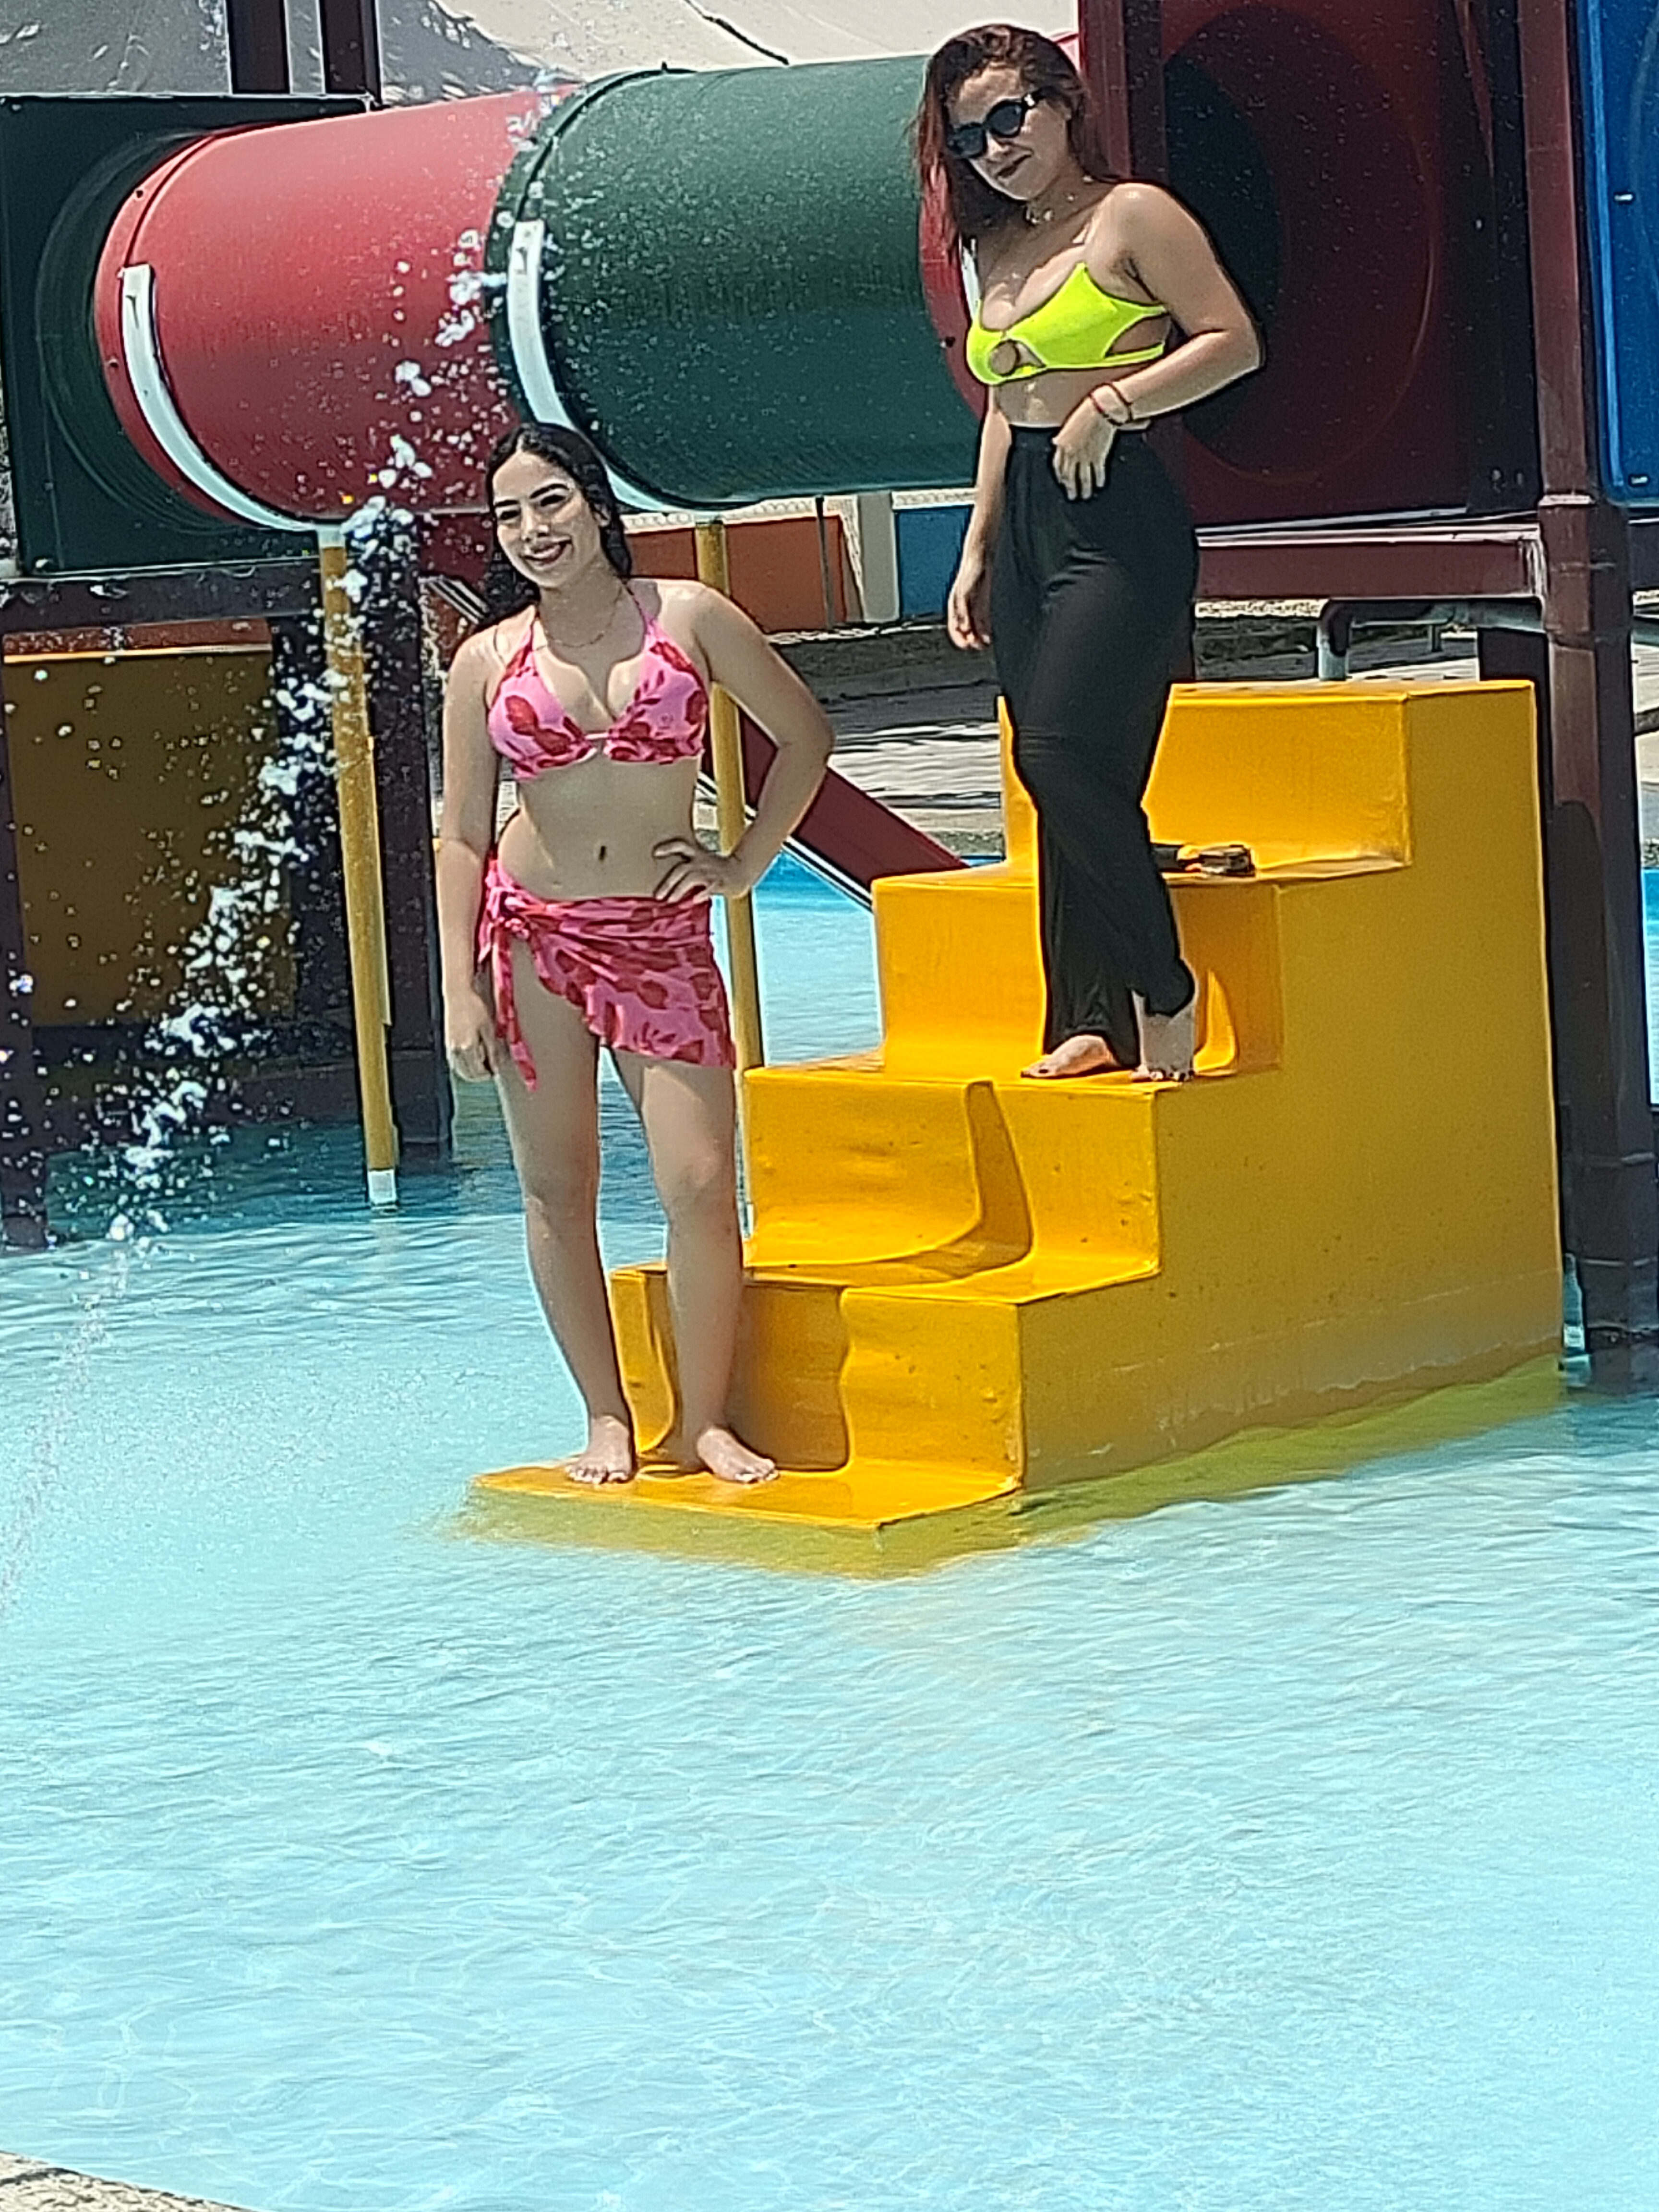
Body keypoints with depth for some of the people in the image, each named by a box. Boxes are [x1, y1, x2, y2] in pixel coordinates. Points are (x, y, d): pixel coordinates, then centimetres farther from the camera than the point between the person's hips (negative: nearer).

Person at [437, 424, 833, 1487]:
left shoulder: (689, 618, 1)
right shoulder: (488, 661, 3)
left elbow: (805, 734, 12)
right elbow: (462, 834, 3)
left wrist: (748, 863, 5)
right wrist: (461, 990, -3)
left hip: (662, 939, -1)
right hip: (530, 937, 1)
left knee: (701, 1185, -9)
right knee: (557, 1189, 3)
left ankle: (707, 1421, 5)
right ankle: (609, 1421, 12)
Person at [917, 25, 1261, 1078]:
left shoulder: (1132, 216, -4)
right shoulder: (996, 250, 18)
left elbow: (1234, 342, -11)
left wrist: (1113, 405, -18)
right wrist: (977, 550, 20)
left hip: (1119, 517, -8)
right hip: (1024, 523, 8)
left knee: (1065, 752, -20)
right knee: (1058, 780, 5)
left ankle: (1162, 993, -8)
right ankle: (1091, 1023, 8)